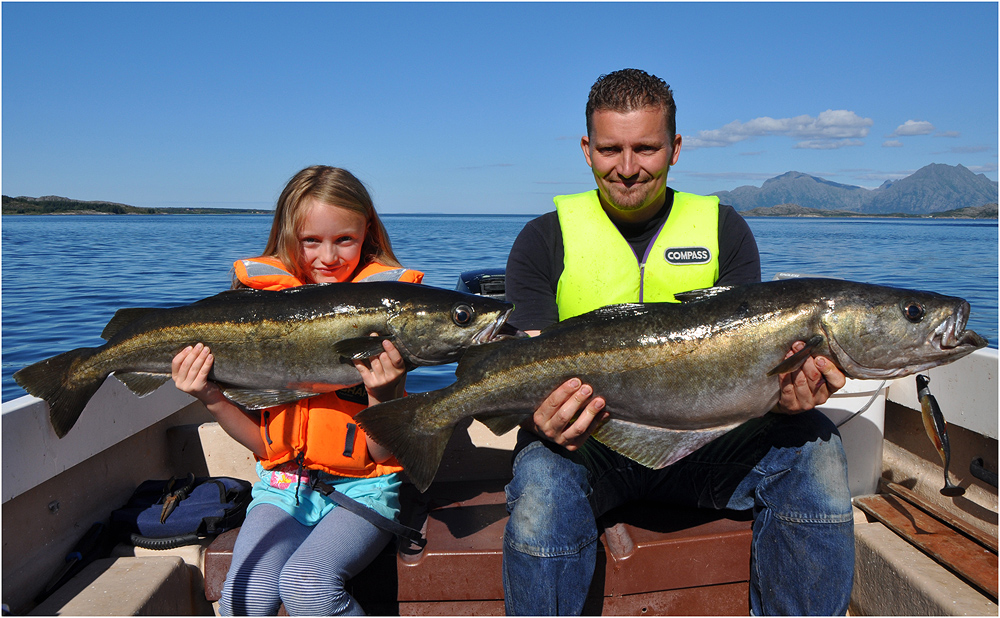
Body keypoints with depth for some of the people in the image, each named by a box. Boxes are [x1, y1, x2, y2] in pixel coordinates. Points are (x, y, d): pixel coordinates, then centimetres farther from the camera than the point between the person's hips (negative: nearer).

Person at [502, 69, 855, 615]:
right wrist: (545, 415, -31)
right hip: (587, 442, -2)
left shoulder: (724, 230, 7)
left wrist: (779, 390, -26)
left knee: (813, 449, -21)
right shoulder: (545, 240, 1)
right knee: (542, 483, -34)